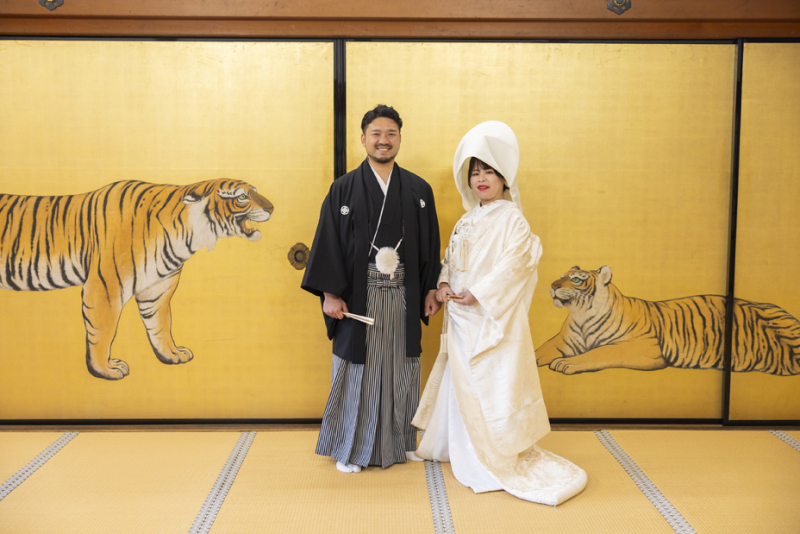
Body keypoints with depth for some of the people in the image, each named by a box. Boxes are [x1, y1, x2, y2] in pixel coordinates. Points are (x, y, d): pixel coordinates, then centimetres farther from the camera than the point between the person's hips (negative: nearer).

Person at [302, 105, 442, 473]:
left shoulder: (419, 190, 6)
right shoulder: (343, 189, -1)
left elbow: (431, 244, 9)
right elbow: (328, 243, -2)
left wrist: (431, 289, 5)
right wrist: (330, 294, -9)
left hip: (403, 297, 2)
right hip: (359, 296, -2)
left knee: (401, 369, 11)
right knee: (357, 369, 5)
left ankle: (399, 443, 28)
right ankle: (349, 448, 20)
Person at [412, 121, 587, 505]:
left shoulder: (512, 219, -9)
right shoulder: (468, 220, 14)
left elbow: (513, 264, -18)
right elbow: (451, 257, 17)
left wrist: (478, 293, -20)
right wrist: (443, 283, -1)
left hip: (493, 318, -7)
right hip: (461, 318, 8)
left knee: (490, 384, -4)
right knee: (459, 382, 15)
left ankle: (495, 460, 7)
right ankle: (459, 447, 31)